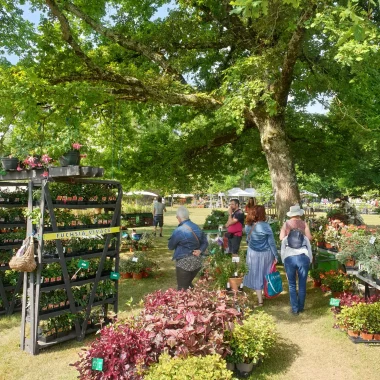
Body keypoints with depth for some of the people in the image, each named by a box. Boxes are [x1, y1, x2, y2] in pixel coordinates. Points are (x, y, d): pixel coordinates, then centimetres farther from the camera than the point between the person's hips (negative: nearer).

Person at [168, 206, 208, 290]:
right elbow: (205, 242, 9)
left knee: (182, 289, 5)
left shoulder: (178, 231, -17)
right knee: (189, 285, 23)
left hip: (184, 263, -7)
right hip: (197, 261, 7)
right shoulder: (197, 228, 4)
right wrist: (200, 250, -4)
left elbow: (170, 246, -6)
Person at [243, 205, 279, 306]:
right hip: (265, 254, -2)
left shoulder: (248, 226, -8)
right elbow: (271, 242, -12)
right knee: (266, 274, 18)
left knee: (256, 275, 11)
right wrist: (276, 255, -3)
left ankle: (260, 300, 16)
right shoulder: (265, 226, -19)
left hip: (253, 253, 2)